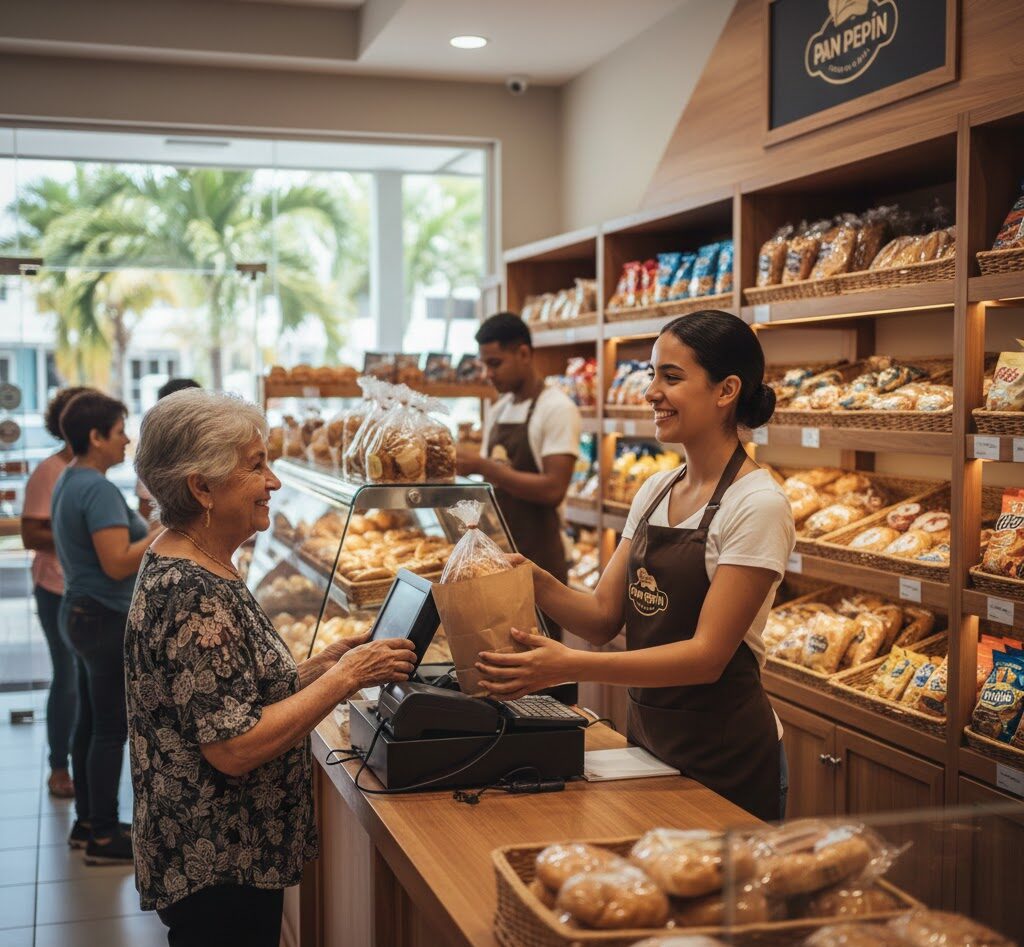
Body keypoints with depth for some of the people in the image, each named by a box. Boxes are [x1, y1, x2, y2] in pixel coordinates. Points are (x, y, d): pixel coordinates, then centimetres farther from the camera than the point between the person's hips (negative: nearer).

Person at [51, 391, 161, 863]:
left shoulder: (68, 482, 11)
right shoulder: (99, 490, -20)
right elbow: (118, 564, -25)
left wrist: (150, 530, 11)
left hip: (81, 613, 10)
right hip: (108, 620, -10)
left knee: (90, 723, 16)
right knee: (111, 729, -2)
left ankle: (87, 822, 27)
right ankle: (103, 837, 7)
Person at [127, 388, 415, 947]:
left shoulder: (177, 568, 6)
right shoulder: (194, 597, -24)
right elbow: (232, 748, -26)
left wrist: (317, 669, 2)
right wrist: (344, 678, -20)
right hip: (219, 873, -10)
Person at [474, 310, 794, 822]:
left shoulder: (758, 506, -17)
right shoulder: (655, 491, 5)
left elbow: (708, 655, -22)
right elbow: (604, 615, 3)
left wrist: (570, 665, -30)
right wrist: (536, 582, -16)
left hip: (725, 760, -7)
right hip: (648, 737, 7)